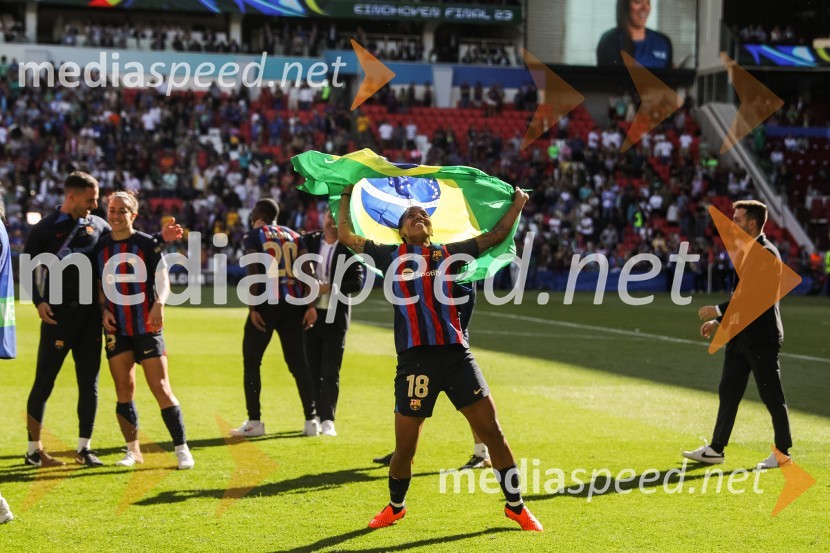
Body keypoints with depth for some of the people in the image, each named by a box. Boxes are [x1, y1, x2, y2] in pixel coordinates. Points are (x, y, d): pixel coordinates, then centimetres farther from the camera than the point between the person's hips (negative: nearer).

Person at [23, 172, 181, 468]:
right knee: (44, 382, -1)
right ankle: (34, 449, 7)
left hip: (90, 316, 5)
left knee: (89, 383, 6)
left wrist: (160, 238, 7)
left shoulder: (98, 225, 10)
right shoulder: (45, 228, -2)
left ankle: (84, 448, 15)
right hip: (58, 316, -5)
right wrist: (39, 302, -12)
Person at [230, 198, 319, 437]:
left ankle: (254, 422, 3)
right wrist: (311, 305, 3)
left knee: (251, 361, 6)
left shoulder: (254, 236, 1)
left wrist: (252, 308, -11)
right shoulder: (293, 235, 14)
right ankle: (311, 420, 4)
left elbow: (253, 272, -10)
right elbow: (307, 270, 5)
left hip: (267, 303, -4)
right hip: (294, 303, 5)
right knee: (298, 362, 9)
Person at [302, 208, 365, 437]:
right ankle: (315, 417, 16)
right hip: (311, 314, 3)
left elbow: (357, 281, -9)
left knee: (330, 372, -3)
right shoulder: (309, 241, 5)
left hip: (335, 317, -3)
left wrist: (330, 288, -18)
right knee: (313, 370, 8)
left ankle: (328, 420, 2)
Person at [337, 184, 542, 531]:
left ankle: (516, 506, 13)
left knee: (492, 431, -1)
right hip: (414, 359, -1)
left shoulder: (449, 254, 16)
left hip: (455, 355, 1)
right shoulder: (391, 257, 13)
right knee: (404, 447, 2)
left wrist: (517, 203, 26)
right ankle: (395, 508, 28)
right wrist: (346, 196, 24)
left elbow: (496, 235, 22)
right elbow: (345, 235, 16)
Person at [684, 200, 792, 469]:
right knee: (728, 392, 10)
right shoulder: (745, 251, 13)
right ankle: (716, 449, 16)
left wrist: (719, 310, -18)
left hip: (761, 336, -9)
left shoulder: (767, 254, -16)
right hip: (740, 336, 10)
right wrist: (719, 321, 13)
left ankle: (783, 453, 11)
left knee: (772, 397, 0)